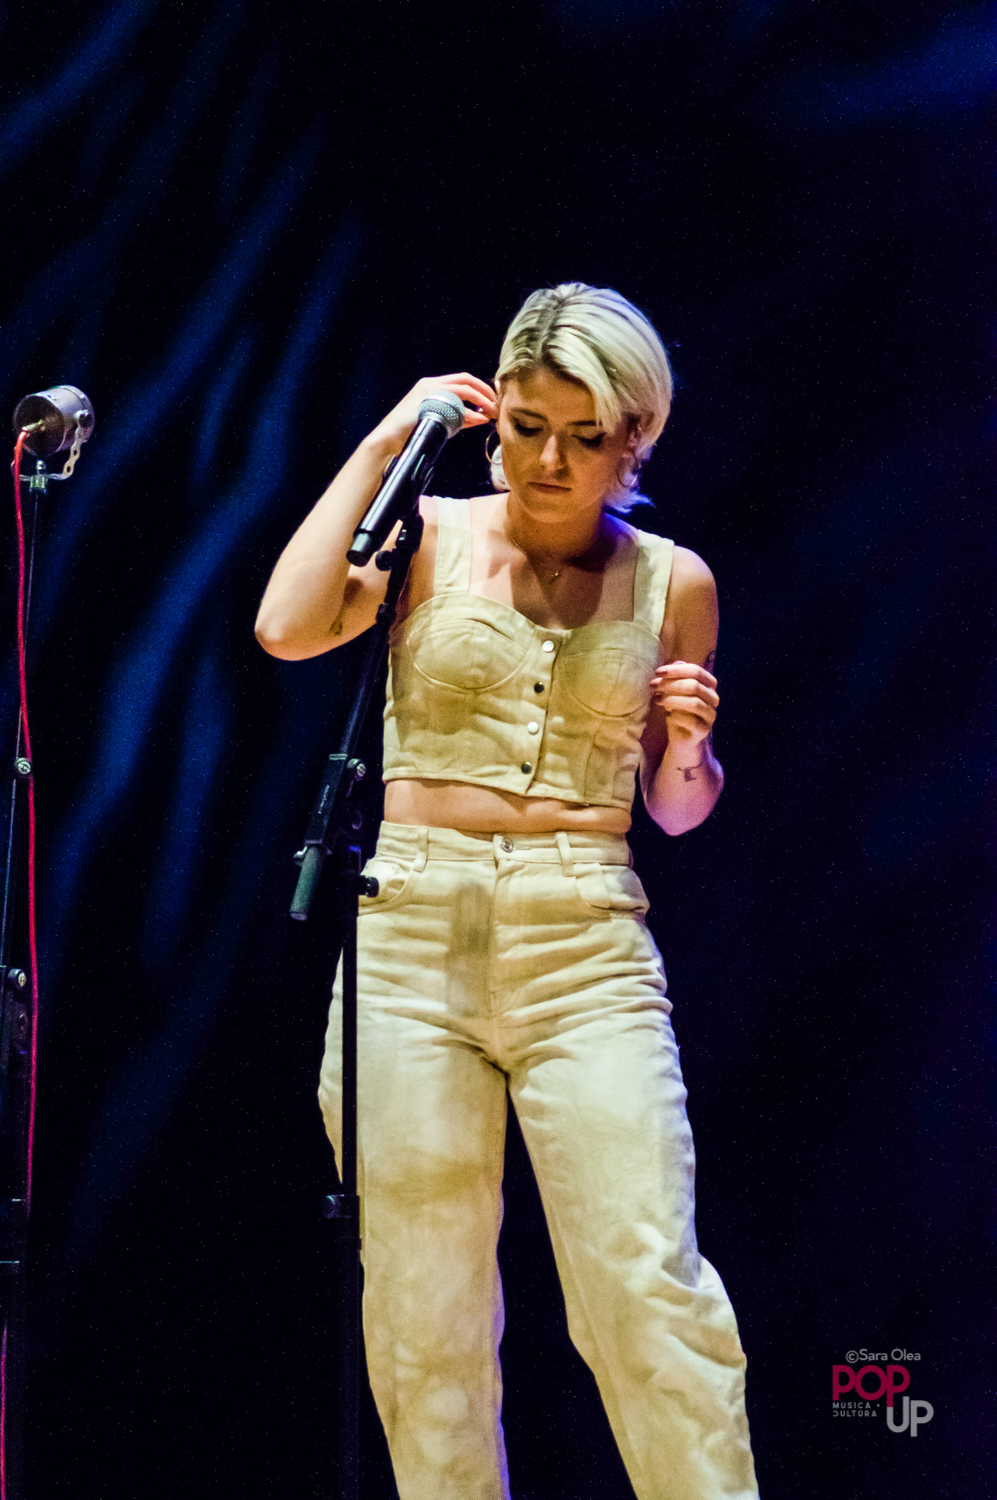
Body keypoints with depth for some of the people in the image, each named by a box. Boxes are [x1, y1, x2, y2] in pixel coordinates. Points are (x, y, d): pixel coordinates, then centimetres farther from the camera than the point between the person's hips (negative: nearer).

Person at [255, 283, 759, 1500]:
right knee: (421, 1306, 2)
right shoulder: (432, 537, 6)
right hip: (409, 930, 0)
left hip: (584, 942, 0)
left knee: (648, 1289, -10)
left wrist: (686, 744, -4)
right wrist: (379, 447, -6)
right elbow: (288, 629, -13)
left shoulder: (671, 582, 10)